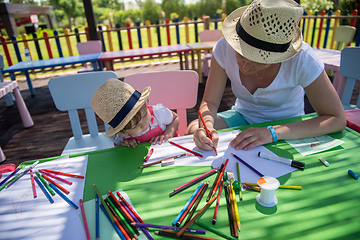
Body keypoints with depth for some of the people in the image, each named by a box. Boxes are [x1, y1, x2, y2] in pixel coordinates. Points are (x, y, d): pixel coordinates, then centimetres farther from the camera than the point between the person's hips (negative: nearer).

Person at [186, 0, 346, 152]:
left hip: (287, 125, -2)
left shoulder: (301, 58, -27)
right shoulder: (225, 48, -21)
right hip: (243, 117, 3)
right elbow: (209, 102, -15)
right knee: (194, 129, -22)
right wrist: (207, 125, -39)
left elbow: (337, 119, -25)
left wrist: (274, 132, -38)